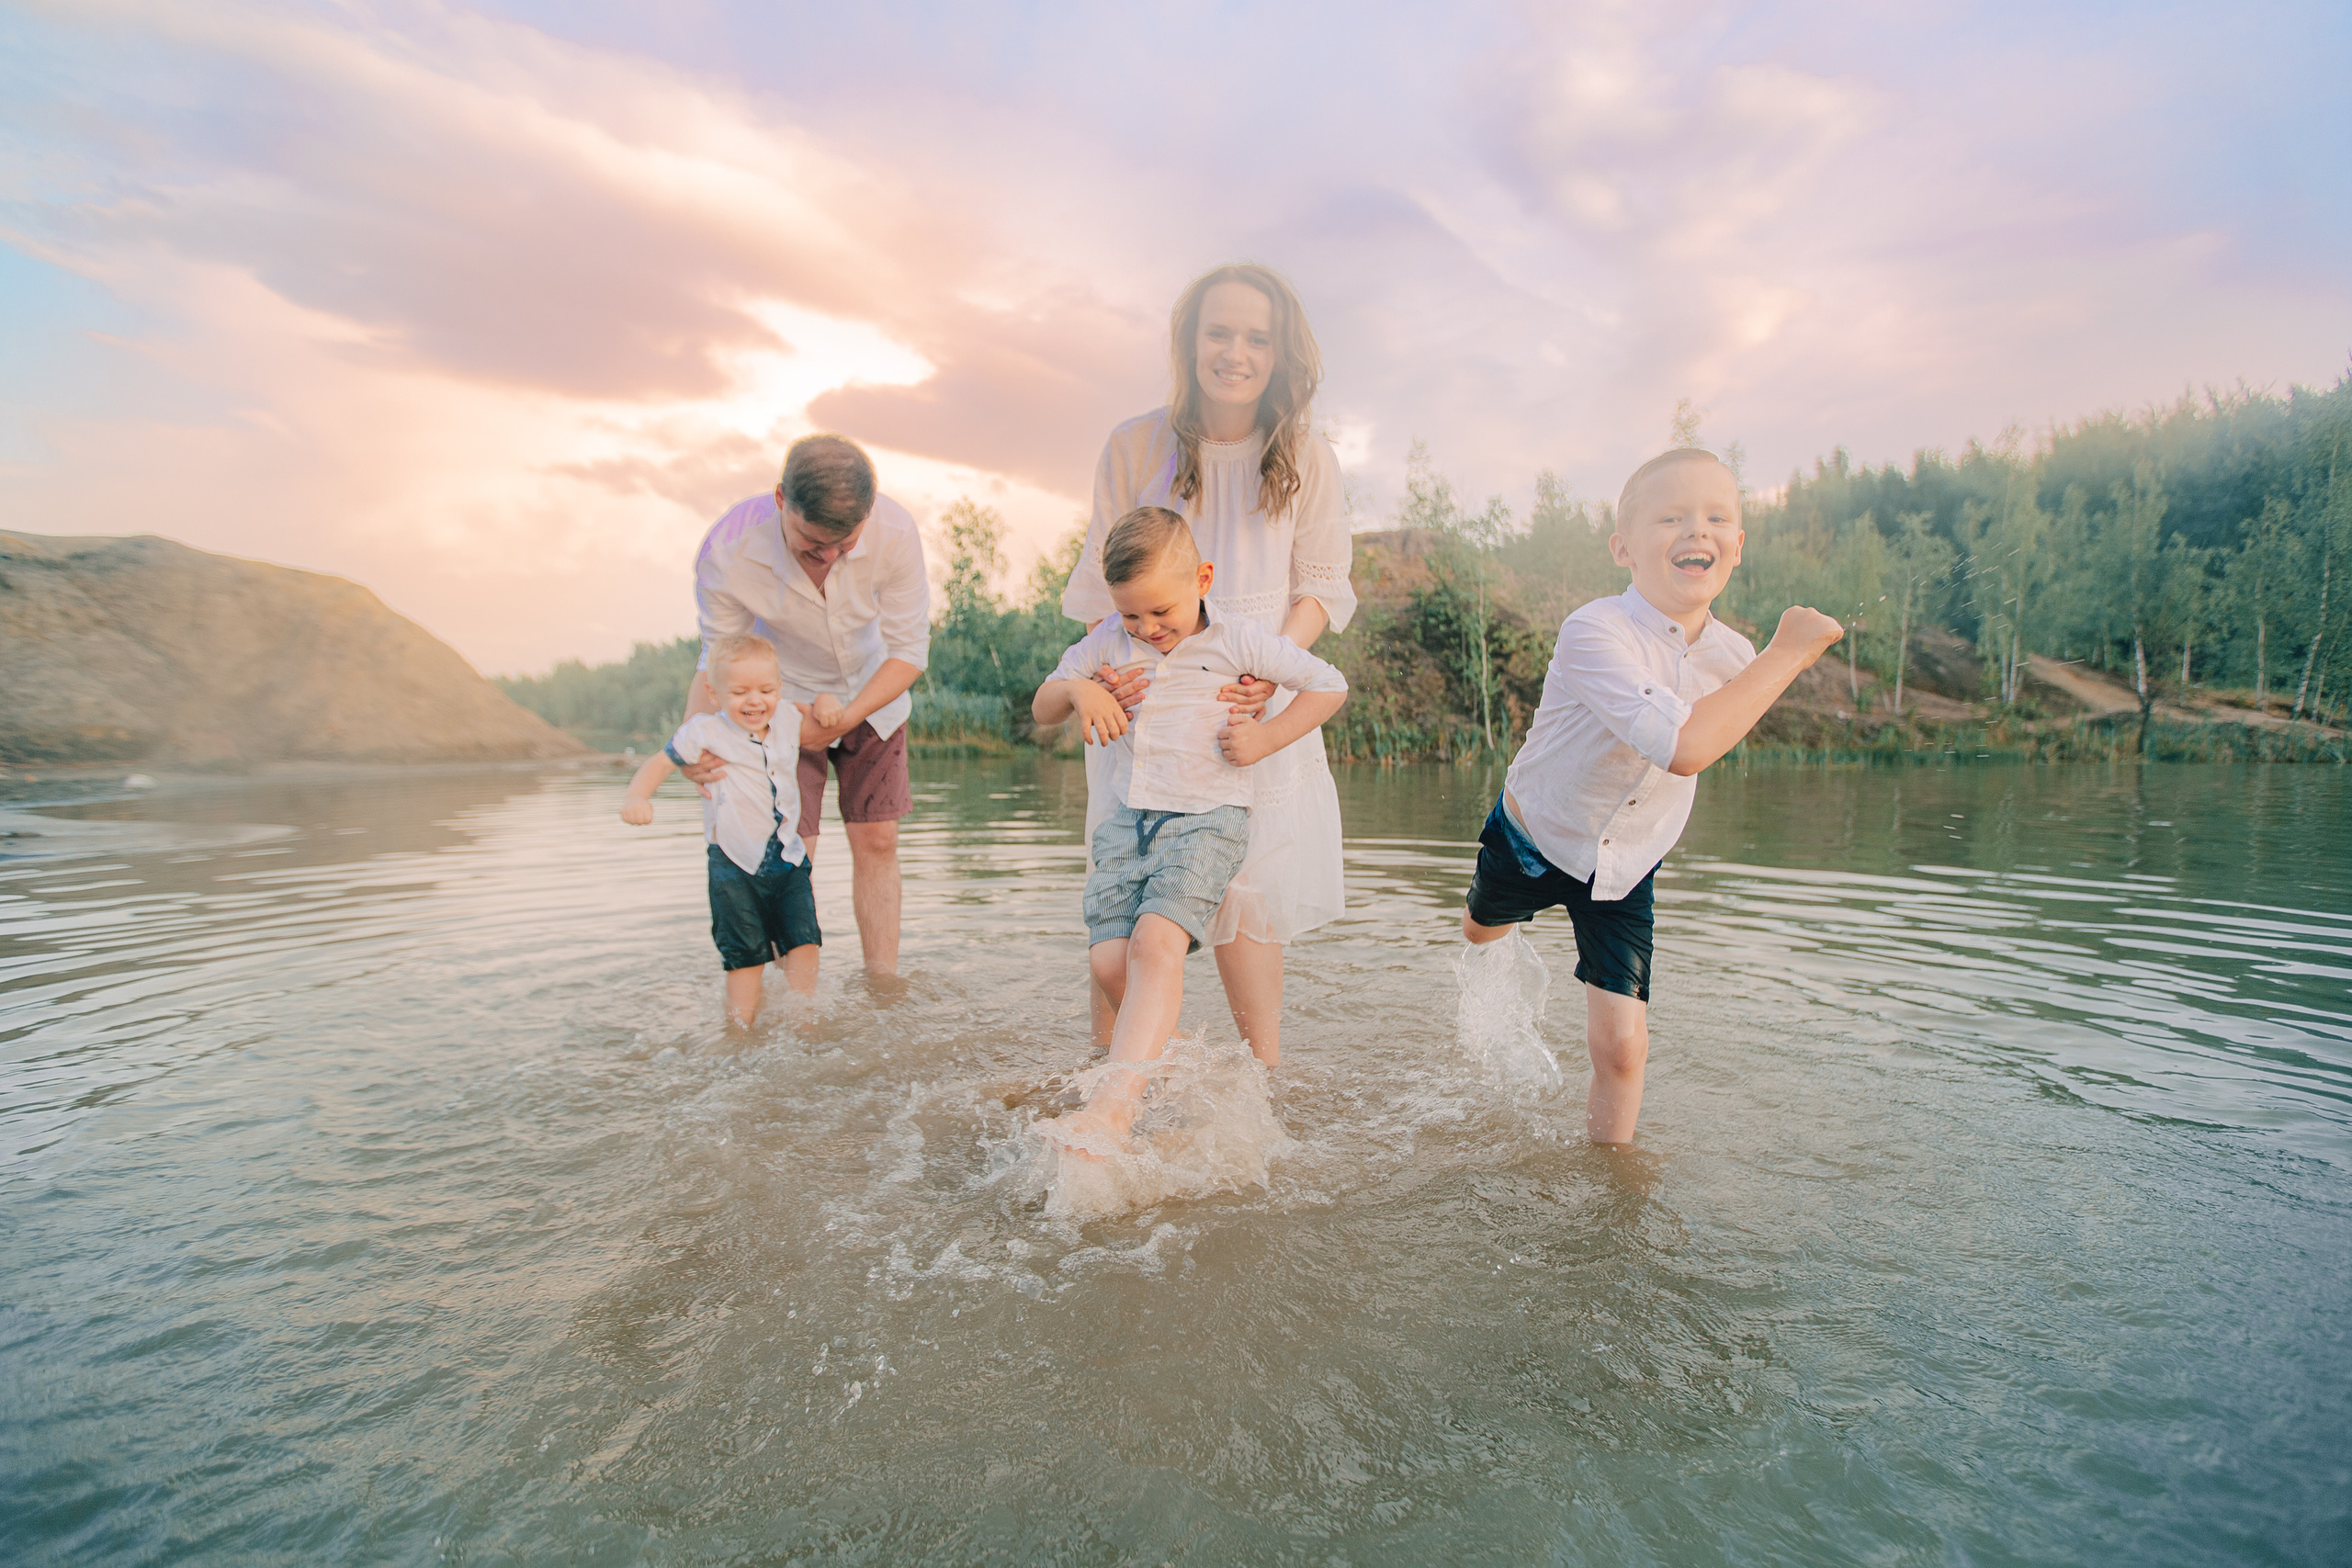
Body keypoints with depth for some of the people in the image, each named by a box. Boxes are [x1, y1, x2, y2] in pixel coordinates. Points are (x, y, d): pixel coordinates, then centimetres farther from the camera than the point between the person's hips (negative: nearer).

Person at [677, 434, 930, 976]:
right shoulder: (727, 551, -31)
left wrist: (844, 717, -28)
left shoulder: (894, 532, -30)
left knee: (876, 842, 1)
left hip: (873, 692, 2)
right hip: (784, 700, -1)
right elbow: (719, 659, -17)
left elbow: (910, 650, -19)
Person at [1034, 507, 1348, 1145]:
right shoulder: (1107, 642, 10)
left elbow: (1330, 685, 7)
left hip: (1208, 818, -5)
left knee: (1156, 943, -26)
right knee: (1109, 959, -10)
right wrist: (1077, 688, -5)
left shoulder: (1236, 640, -1)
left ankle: (1115, 1100, -30)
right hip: (1128, 821, 5)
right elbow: (1041, 709, 18)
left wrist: (1266, 739, -4)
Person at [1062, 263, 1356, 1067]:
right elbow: (1104, 582, 2)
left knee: (1244, 892, 0)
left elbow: (1319, 584, 4)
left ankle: (1265, 1074, 16)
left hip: (1256, 701, 1)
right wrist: (1107, 668, -17)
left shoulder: (1306, 457, 1)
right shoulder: (1136, 445, -2)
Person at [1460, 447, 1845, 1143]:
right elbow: (1683, 747, -45)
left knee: (1621, 1045, -4)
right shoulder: (1594, 631, -34)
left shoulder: (1734, 657, -12)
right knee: (1482, 929, 29)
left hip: (1625, 869, 3)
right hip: (1532, 837, -2)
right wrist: (1790, 651, -39)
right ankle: (1488, 957, 69)